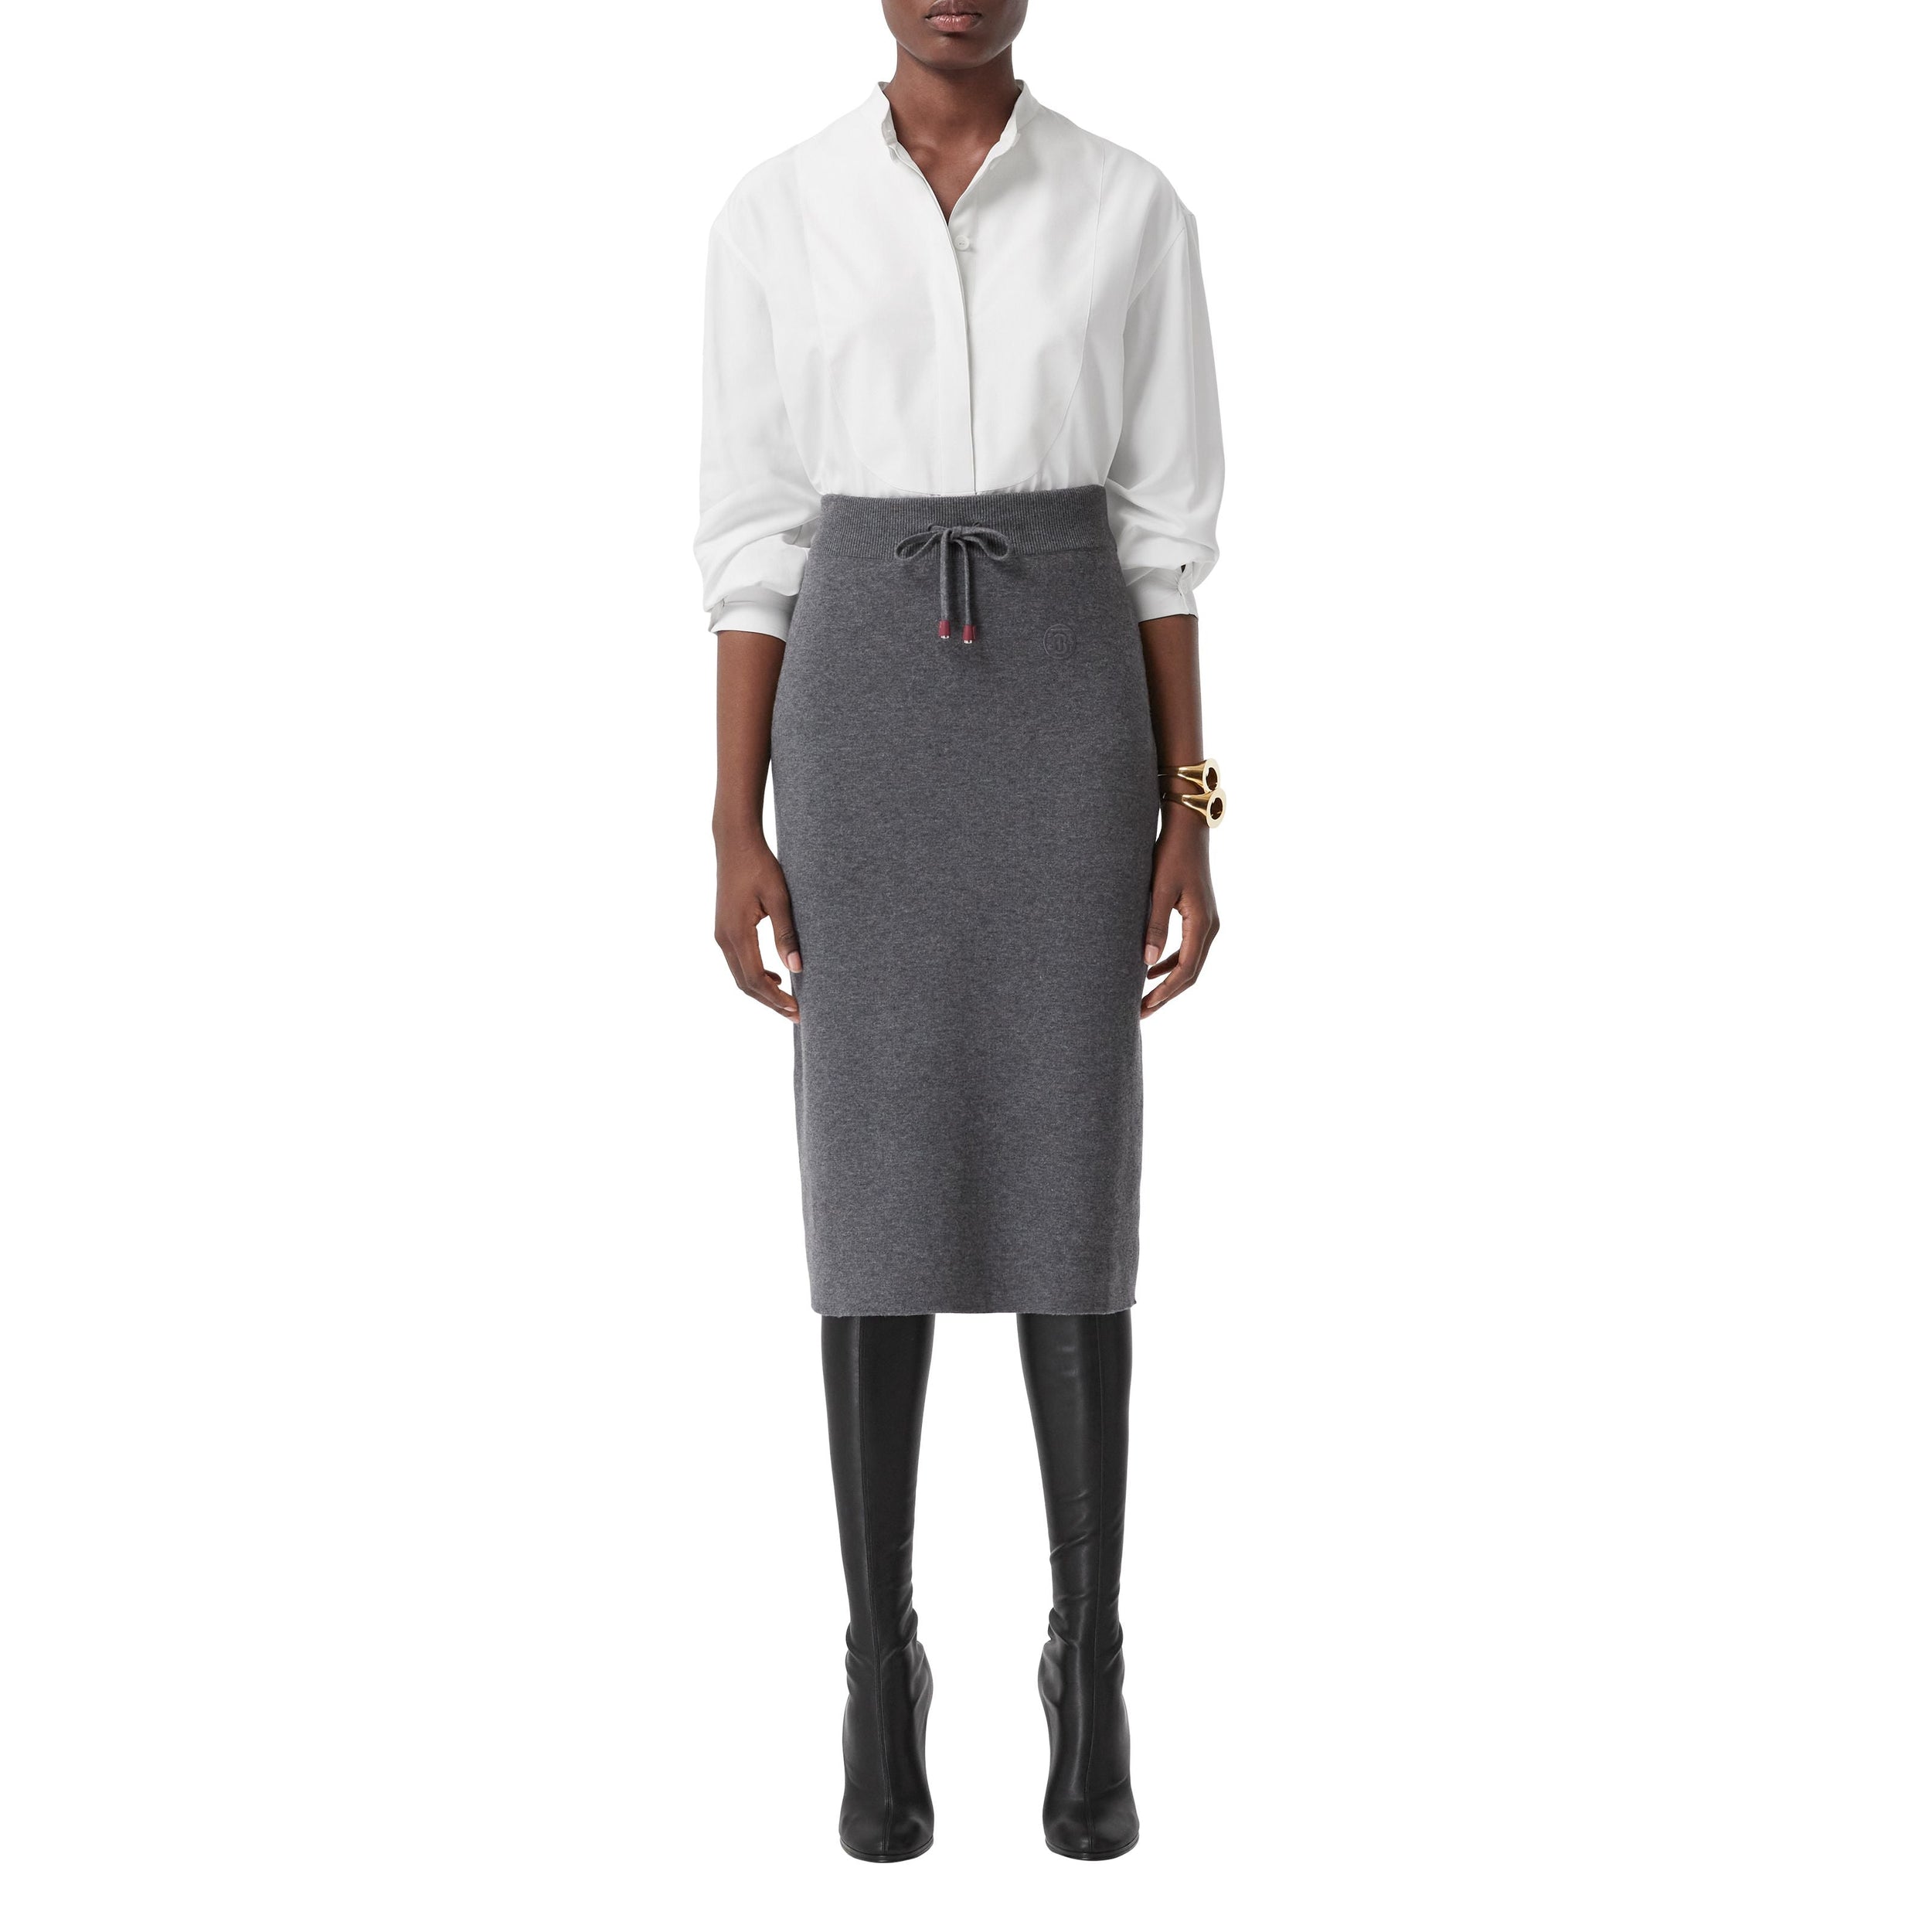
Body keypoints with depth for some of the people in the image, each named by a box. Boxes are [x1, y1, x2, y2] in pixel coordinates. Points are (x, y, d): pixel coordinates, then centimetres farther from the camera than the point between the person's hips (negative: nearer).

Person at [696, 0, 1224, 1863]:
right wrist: (736, 832, -1)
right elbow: (752, 532, 4)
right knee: (877, 1192, 0)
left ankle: (1089, 1673, 15)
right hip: (867, 713, 0)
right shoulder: (774, 215, 5)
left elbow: (1166, 526, 5)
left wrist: (1188, 817, 0)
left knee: (1069, 1192, 0)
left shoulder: (1133, 211, 6)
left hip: (1067, 711, 0)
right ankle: (883, 1675, 16)